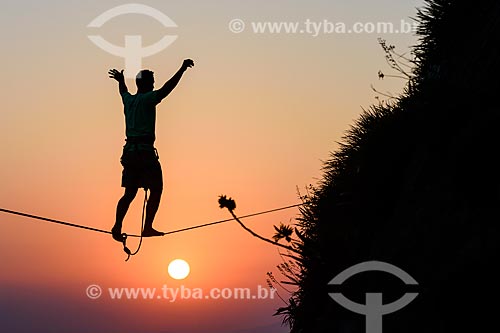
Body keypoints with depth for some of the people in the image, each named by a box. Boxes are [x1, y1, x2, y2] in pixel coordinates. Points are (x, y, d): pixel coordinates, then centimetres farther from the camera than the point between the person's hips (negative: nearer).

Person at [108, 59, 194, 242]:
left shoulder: (128, 99, 15)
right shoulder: (148, 99, -6)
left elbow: (123, 91, 38)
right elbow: (166, 89, -19)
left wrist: (120, 80, 59)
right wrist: (182, 69, -20)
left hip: (129, 150, 8)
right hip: (145, 150, -8)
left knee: (129, 193, 10)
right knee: (156, 189, -1)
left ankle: (117, 227, 1)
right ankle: (147, 227, -6)